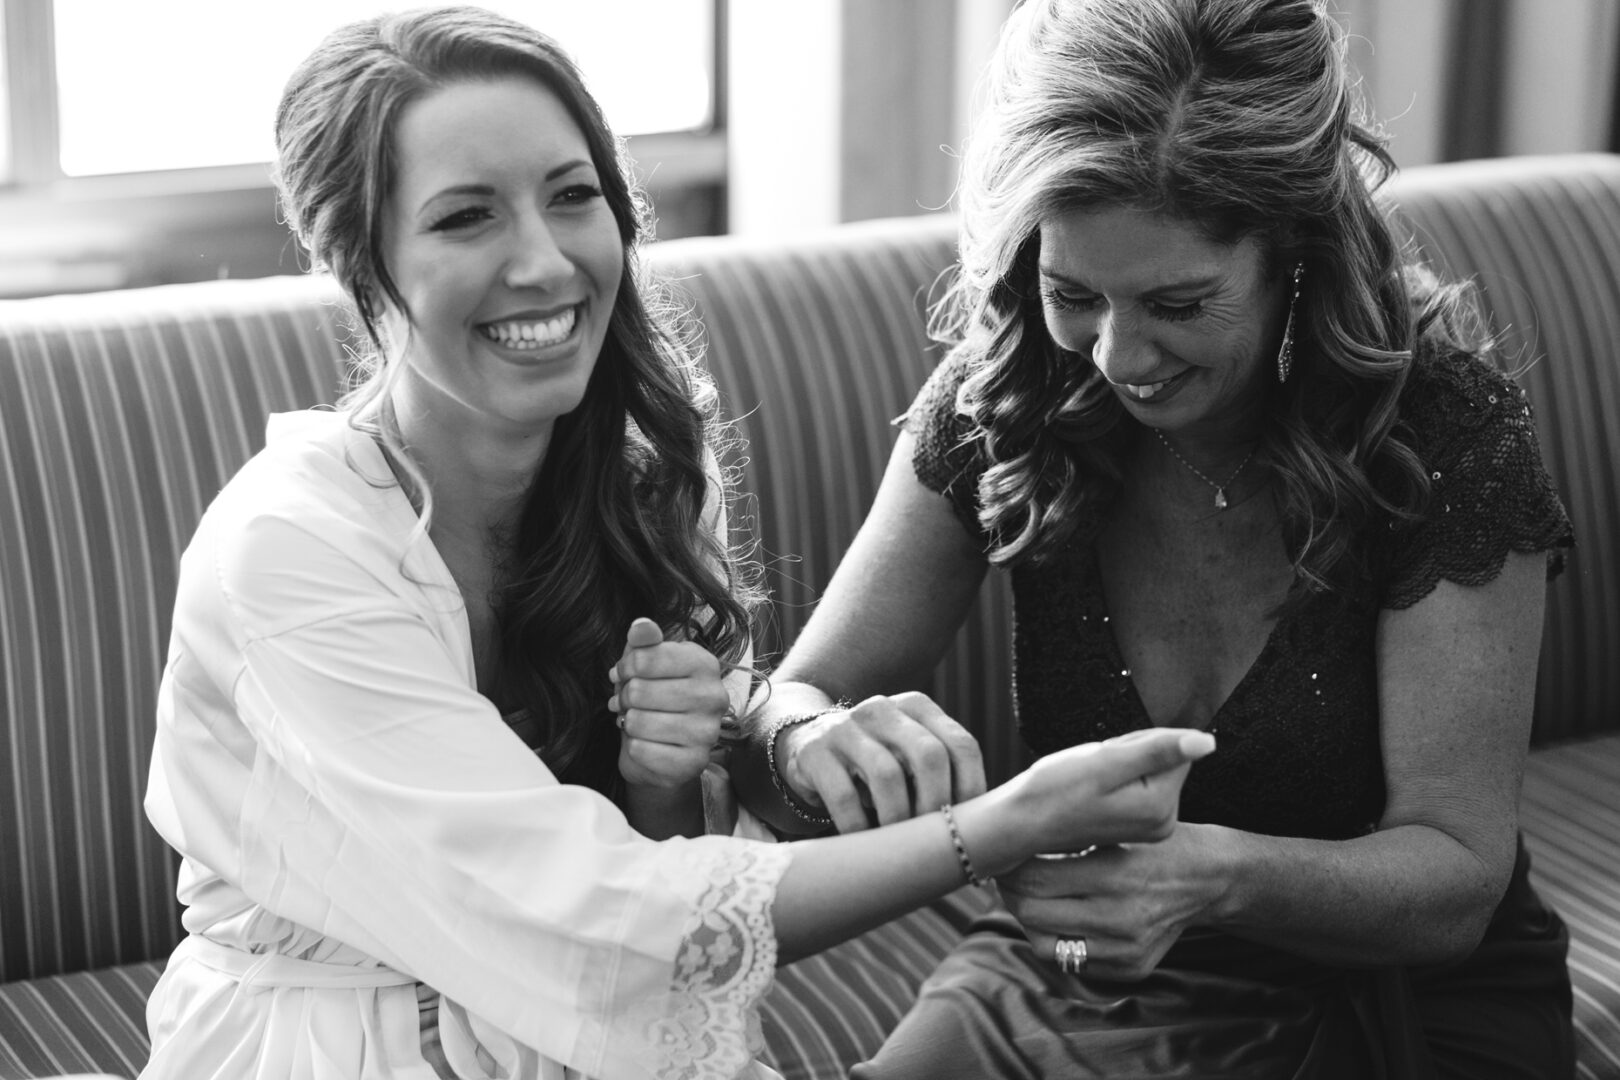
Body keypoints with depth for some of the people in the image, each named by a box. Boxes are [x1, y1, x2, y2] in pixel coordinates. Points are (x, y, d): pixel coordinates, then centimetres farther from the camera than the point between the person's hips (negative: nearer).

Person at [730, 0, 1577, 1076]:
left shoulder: (1442, 423, -16)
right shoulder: (999, 396, -7)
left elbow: (1457, 879, -14)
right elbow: (785, 705, -5)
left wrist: (1214, 878, -34)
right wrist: (813, 744, -31)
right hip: (1074, 977, 3)